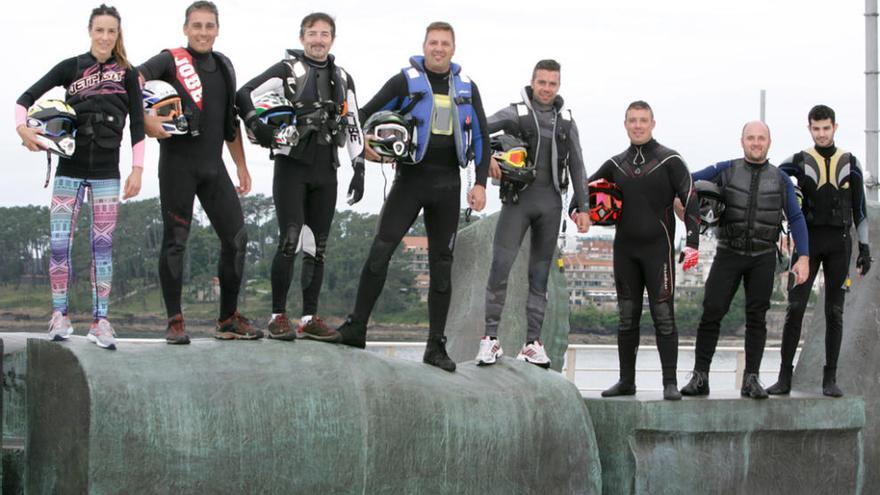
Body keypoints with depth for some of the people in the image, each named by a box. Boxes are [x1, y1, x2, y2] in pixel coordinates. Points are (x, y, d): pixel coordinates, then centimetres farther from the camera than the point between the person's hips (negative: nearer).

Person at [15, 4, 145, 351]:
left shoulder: (126, 74, 4)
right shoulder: (70, 68, 3)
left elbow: (137, 124, 4)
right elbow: (27, 97, 3)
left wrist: (137, 169, -1)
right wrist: (22, 127, -15)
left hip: (106, 172, 0)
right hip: (69, 169, 0)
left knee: (103, 246, 0)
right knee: (59, 243, -4)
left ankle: (100, 321, 3)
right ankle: (60, 316, 5)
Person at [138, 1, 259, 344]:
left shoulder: (224, 66, 16)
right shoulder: (171, 61, -5)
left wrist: (241, 165, 20)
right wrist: (145, 119, -29)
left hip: (213, 164, 6)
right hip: (177, 162, -6)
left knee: (236, 238, 4)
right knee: (175, 241, -1)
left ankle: (229, 318, 14)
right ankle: (175, 322, 6)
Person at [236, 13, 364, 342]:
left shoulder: (342, 79, 14)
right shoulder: (287, 70, 0)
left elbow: (354, 126, 15)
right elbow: (243, 95, -4)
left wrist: (359, 169, 9)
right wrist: (257, 127, -17)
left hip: (325, 170, 5)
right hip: (292, 166, -5)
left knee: (318, 247, 5)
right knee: (290, 241, -14)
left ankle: (310, 318, 11)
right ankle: (278, 316, -8)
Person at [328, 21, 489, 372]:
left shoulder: (466, 88, 9)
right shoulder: (406, 81, 0)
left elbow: (481, 137, 13)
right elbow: (365, 115, 2)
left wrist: (480, 183, 4)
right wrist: (365, 146, -17)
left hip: (448, 184, 3)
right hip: (411, 176, -3)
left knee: (441, 263, 5)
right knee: (380, 249, -14)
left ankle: (436, 346, 10)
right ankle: (356, 328, -9)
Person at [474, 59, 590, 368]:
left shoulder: (566, 122, 12)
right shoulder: (516, 114, 2)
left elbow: (577, 167, 13)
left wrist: (582, 208, 9)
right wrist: (485, 156, -24)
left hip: (550, 203, 3)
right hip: (518, 198, -3)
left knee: (540, 274, 5)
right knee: (501, 266, -13)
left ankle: (532, 343, 8)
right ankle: (491, 338, -10)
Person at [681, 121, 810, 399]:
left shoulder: (780, 179, 4)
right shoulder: (725, 171, 1)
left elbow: (796, 219, 4)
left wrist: (803, 258, -5)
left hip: (763, 258, 1)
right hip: (729, 254, -1)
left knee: (756, 318, 0)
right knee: (712, 312, -7)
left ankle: (751, 381, 5)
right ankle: (700, 378, -3)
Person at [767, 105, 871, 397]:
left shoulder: (850, 164, 7)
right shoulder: (799, 161, 3)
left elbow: (859, 209, 9)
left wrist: (864, 248, 4)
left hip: (839, 244, 1)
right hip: (808, 241, -1)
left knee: (834, 312, 2)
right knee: (795, 307, -7)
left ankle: (830, 379, 7)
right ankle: (784, 378, -4)